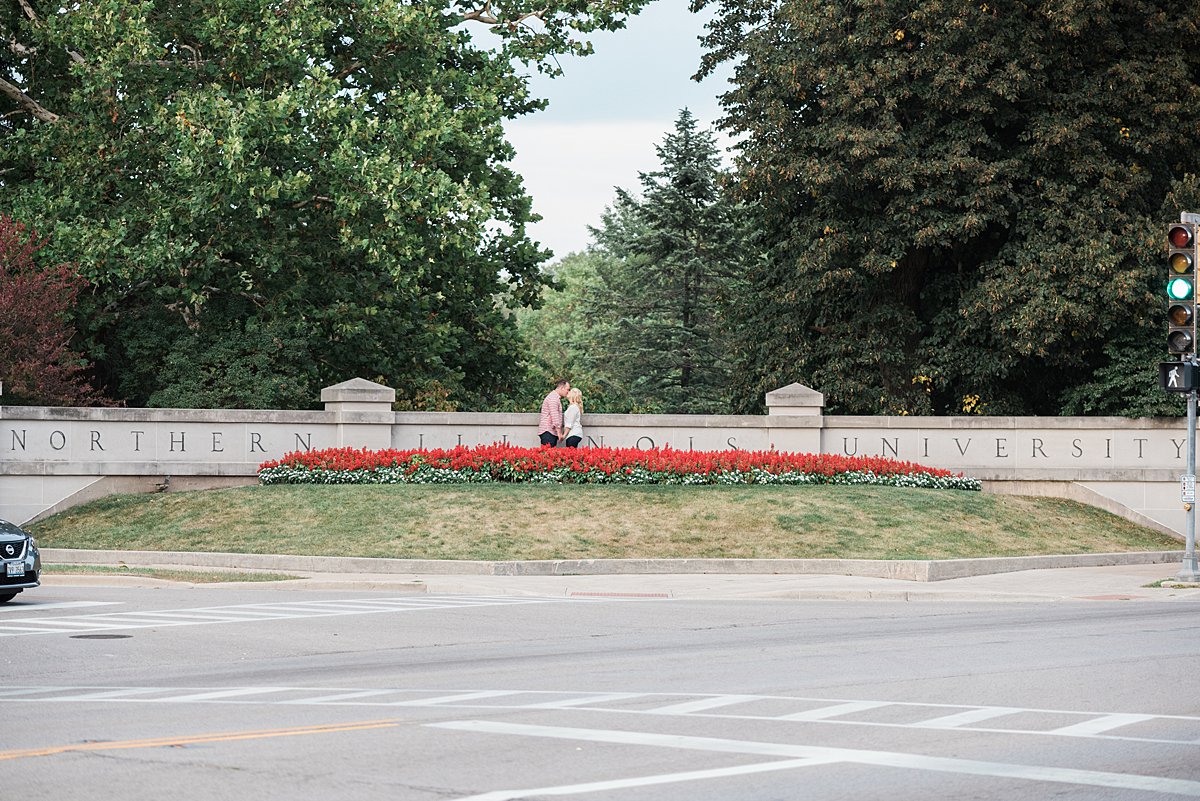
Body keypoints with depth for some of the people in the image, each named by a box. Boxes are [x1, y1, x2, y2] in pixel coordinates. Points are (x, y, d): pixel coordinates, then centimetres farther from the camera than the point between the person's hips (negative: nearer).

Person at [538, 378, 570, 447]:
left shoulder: (557, 398, 23)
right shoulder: (553, 397, -10)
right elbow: (554, 416, -16)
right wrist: (559, 433, -17)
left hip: (552, 432, 10)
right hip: (548, 431, -10)